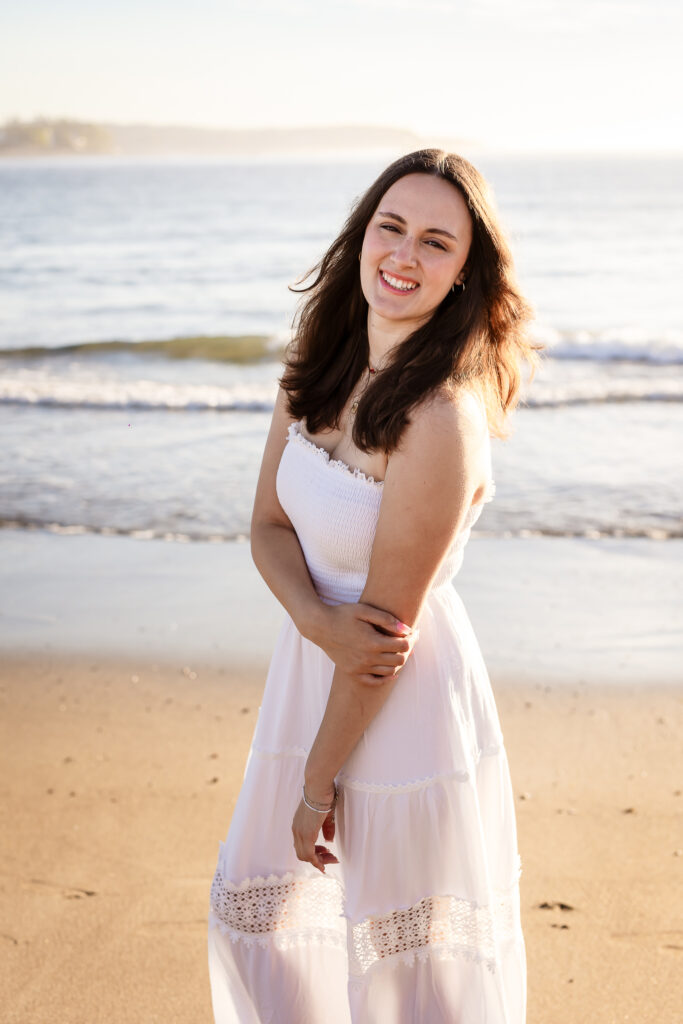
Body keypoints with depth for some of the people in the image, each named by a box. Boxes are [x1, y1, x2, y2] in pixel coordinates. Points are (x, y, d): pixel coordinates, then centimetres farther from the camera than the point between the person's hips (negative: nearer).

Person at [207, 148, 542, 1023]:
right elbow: (268, 524, 1)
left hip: (405, 704, -7)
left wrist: (319, 783, -12)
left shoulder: (443, 417, -26)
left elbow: (389, 622, -21)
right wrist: (319, 621, -20)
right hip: (311, 668, 8)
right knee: (263, 912, 26)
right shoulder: (319, 364, -2)